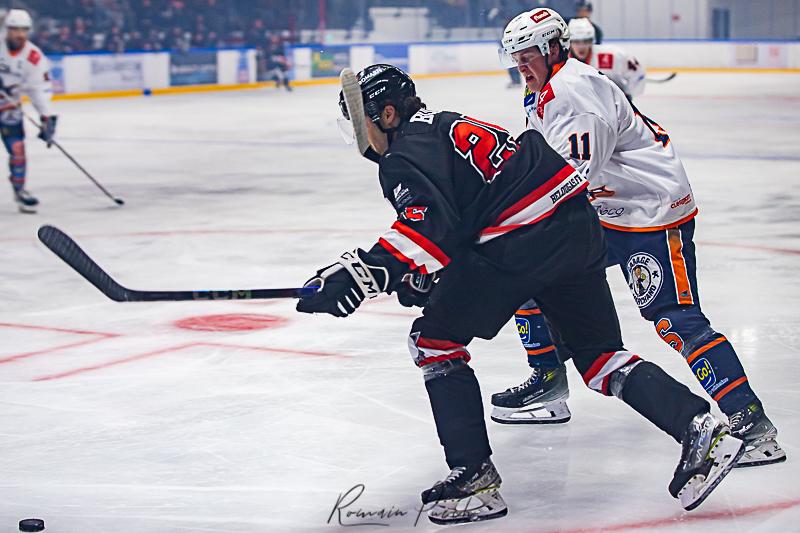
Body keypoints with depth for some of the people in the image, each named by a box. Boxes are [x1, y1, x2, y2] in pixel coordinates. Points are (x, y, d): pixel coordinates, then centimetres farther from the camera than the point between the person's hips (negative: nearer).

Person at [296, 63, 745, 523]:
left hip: (522, 243, -9)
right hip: (579, 228, 9)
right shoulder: (447, 125, 26)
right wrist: (423, 277, 31)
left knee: (435, 339, 4)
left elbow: (428, 225, -22)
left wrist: (361, 273, -28)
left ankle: (475, 477, -1)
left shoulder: (405, 155, -3)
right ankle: (700, 429, 2)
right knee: (598, 352, 17)